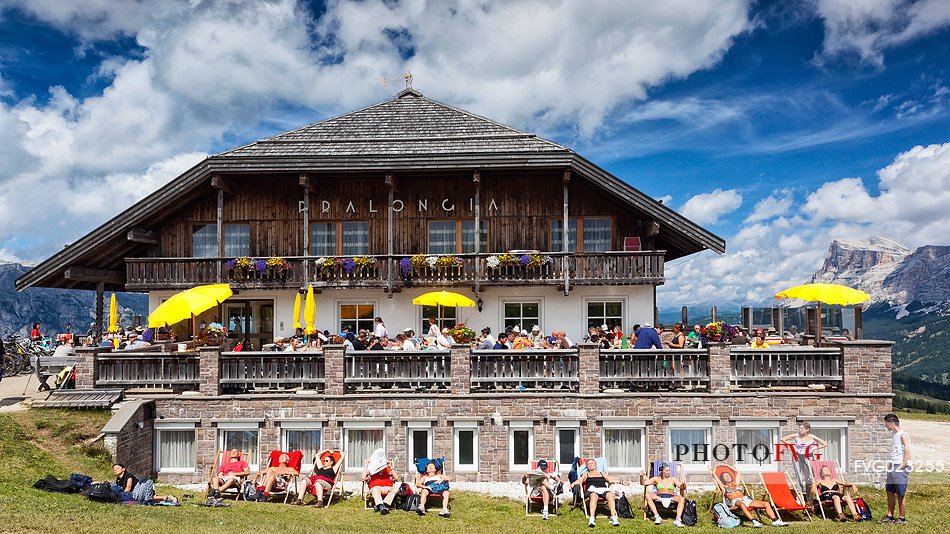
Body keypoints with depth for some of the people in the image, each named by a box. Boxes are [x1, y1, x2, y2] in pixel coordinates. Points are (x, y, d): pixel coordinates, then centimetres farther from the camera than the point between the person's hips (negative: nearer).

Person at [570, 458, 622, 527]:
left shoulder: (602, 474, 34)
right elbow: (579, 481, 13)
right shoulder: (586, 474, 30)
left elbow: (611, 480, 22)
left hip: (604, 489, 2)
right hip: (592, 490, -2)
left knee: (610, 495, -36)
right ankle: (592, 518, -53)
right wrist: (573, 483, -9)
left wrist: (620, 482, 6)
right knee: (594, 496, -40)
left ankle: (613, 517, -46)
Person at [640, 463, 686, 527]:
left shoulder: (673, 479, 13)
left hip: (671, 498, 0)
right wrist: (641, 476, -14)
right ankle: (657, 517, -32)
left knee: (682, 499, -31)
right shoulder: (657, 479, 13)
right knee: (648, 496, -29)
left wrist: (683, 483, -24)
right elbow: (643, 483, 7)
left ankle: (677, 520, -39)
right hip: (659, 498, 0)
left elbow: (682, 487, 0)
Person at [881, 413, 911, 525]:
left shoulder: (903, 435, -12)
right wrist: (890, 465, 15)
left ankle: (902, 518, 9)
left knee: (901, 495, 0)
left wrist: (899, 468, -17)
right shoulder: (893, 434, 14)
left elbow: (907, 455, -16)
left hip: (900, 468, -8)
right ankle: (890, 516, 18)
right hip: (892, 467, 8)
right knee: (890, 492, 11)